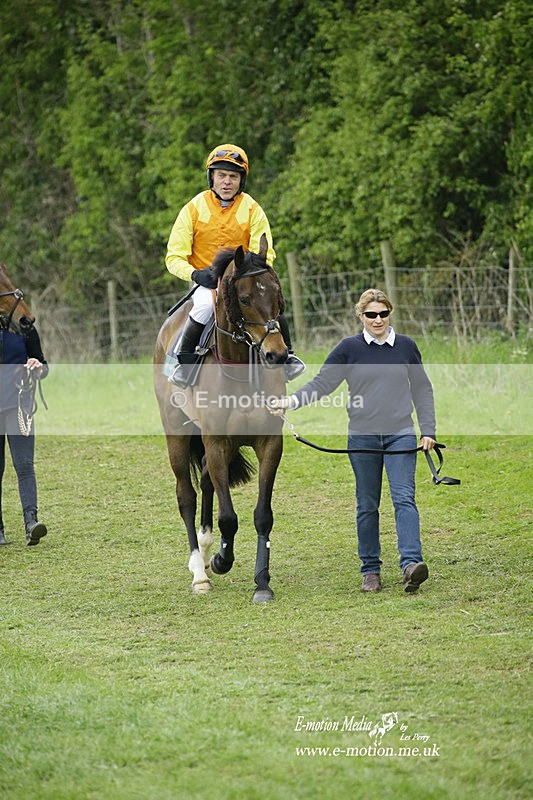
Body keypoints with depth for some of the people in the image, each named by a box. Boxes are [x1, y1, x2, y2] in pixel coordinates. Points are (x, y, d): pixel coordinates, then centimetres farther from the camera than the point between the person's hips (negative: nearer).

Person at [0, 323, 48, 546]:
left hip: (18, 407, -1)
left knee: (24, 465, -13)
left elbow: (42, 370, 9)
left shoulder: (24, 330, 5)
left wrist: (38, 367, -13)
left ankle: (31, 522, -23)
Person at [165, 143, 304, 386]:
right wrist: (195, 274, -23)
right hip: (206, 281, -1)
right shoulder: (194, 209, -2)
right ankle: (184, 362, -18)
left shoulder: (252, 209, 1)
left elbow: (265, 255, -1)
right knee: (206, 305, -34)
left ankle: (287, 355, -3)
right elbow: (174, 257, -3)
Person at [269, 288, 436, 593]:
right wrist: (290, 402, -16)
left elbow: (422, 390, 12)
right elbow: (322, 384, -1)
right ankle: (371, 571, 15)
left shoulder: (406, 347, 5)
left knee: (404, 498, -14)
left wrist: (429, 431, 6)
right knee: (367, 505, 7)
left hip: (400, 436, 0)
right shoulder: (349, 348, 1)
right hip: (363, 438, 0)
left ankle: (411, 564, -24)